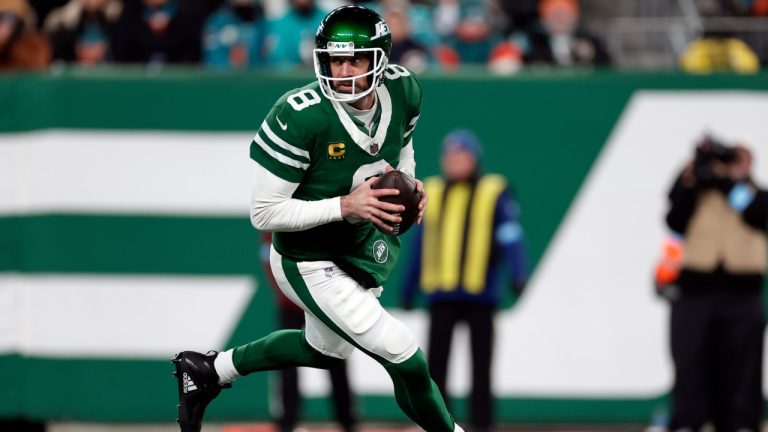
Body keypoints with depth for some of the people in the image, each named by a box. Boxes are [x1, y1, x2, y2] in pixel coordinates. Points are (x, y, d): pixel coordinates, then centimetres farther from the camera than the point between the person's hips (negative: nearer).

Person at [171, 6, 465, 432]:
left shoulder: (402, 91, -12)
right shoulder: (300, 117, -32)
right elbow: (264, 213, -25)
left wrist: (408, 185, -10)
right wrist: (345, 205, -33)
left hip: (366, 248, 8)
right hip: (310, 264, -8)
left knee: (324, 349, 31)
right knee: (407, 361, -11)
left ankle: (209, 370, 50)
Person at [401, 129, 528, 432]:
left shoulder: (493, 192, -2)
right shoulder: (432, 192, 10)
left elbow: (510, 237, -13)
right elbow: (421, 245, 16)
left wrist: (517, 275, -28)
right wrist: (409, 289, 17)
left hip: (480, 295, -3)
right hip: (441, 296, 3)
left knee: (480, 369, 5)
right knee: (435, 367, 1)